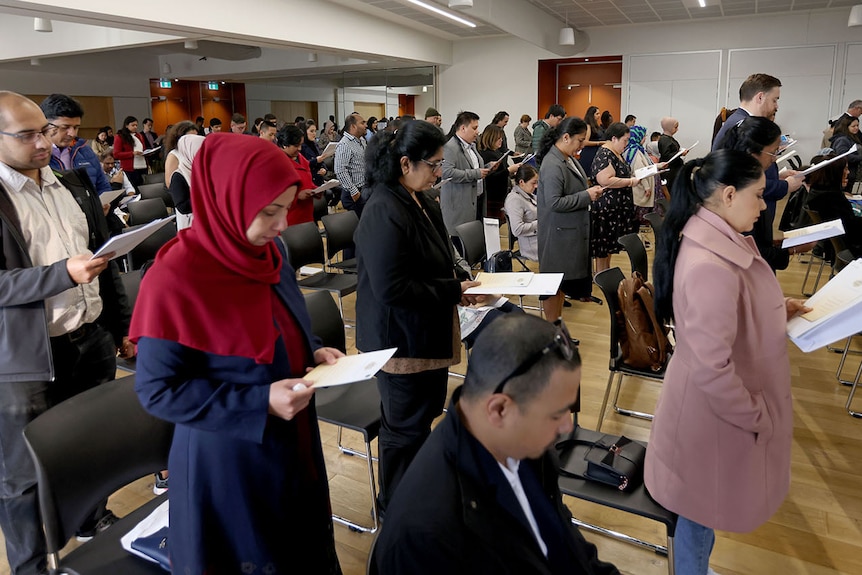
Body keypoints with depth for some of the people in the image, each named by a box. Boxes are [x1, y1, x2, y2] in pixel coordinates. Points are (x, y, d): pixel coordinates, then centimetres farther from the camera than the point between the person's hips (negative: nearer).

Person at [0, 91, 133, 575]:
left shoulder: (74, 186, 9)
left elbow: (107, 263, 14)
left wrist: (123, 327, 14)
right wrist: (64, 273, -27)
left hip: (92, 341, 5)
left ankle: (93, 519, 43)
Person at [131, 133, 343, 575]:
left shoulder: (268, 250, -4)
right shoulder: (174, 280, -25)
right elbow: (157, 390, -20)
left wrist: (313, 353, -8)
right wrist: (260, 402, -27)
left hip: (293, 445, 7)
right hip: (228, 464, -6)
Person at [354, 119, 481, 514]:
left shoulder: (420, 203, 6)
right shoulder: (384, 213, -24)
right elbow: (391, 289, -28)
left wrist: (459, 284, 1)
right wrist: (453, 292, -20)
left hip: (427, 334, 9)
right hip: (401, 340, -9)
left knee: (425, 413, 22)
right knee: (405, 428, 8)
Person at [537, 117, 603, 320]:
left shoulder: (569, 159, 8)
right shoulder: (552, 165, -21)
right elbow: (554, 202, -26)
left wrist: (590, 191, 6)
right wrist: (587, 196, -20)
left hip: (572, 231, 10)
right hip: (558, 233, -10)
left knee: (564, 280, 16)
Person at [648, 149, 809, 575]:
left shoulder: (721, 240, -2)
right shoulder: (710, 267, -33)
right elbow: (712, 369, -32)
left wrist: (777, 311, 7)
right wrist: (757, 418, -18)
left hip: (725, 402, 9)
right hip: (717, 411, -9)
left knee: (705, 504, 27)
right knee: (703, 506, 14)